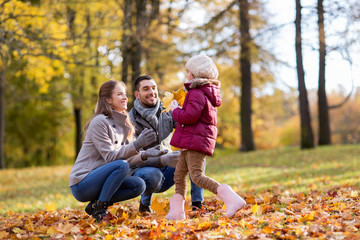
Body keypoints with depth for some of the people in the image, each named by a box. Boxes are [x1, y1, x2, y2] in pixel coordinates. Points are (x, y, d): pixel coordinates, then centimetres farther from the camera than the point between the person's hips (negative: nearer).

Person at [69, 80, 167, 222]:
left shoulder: (121, 125, 13)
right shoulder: (99, 122, -13)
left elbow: (125, 157, 10)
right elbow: (110, 156, -20)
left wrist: (145, 155, -7)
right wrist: (137, 144, -29)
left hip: (97, 180, 8)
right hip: (81, 184, -8)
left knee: (139, 185, -7)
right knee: (121, 165, -29)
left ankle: (95, 205, 1)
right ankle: (99, 209, -17)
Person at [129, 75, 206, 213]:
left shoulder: (167, 112, 2)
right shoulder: (131, 120, -13)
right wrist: (162, 160, -38)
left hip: (166, 170, 5)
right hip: (141, 170, -5)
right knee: (153, 175, -40)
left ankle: (197, 203, -14)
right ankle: (145, 203, -5)